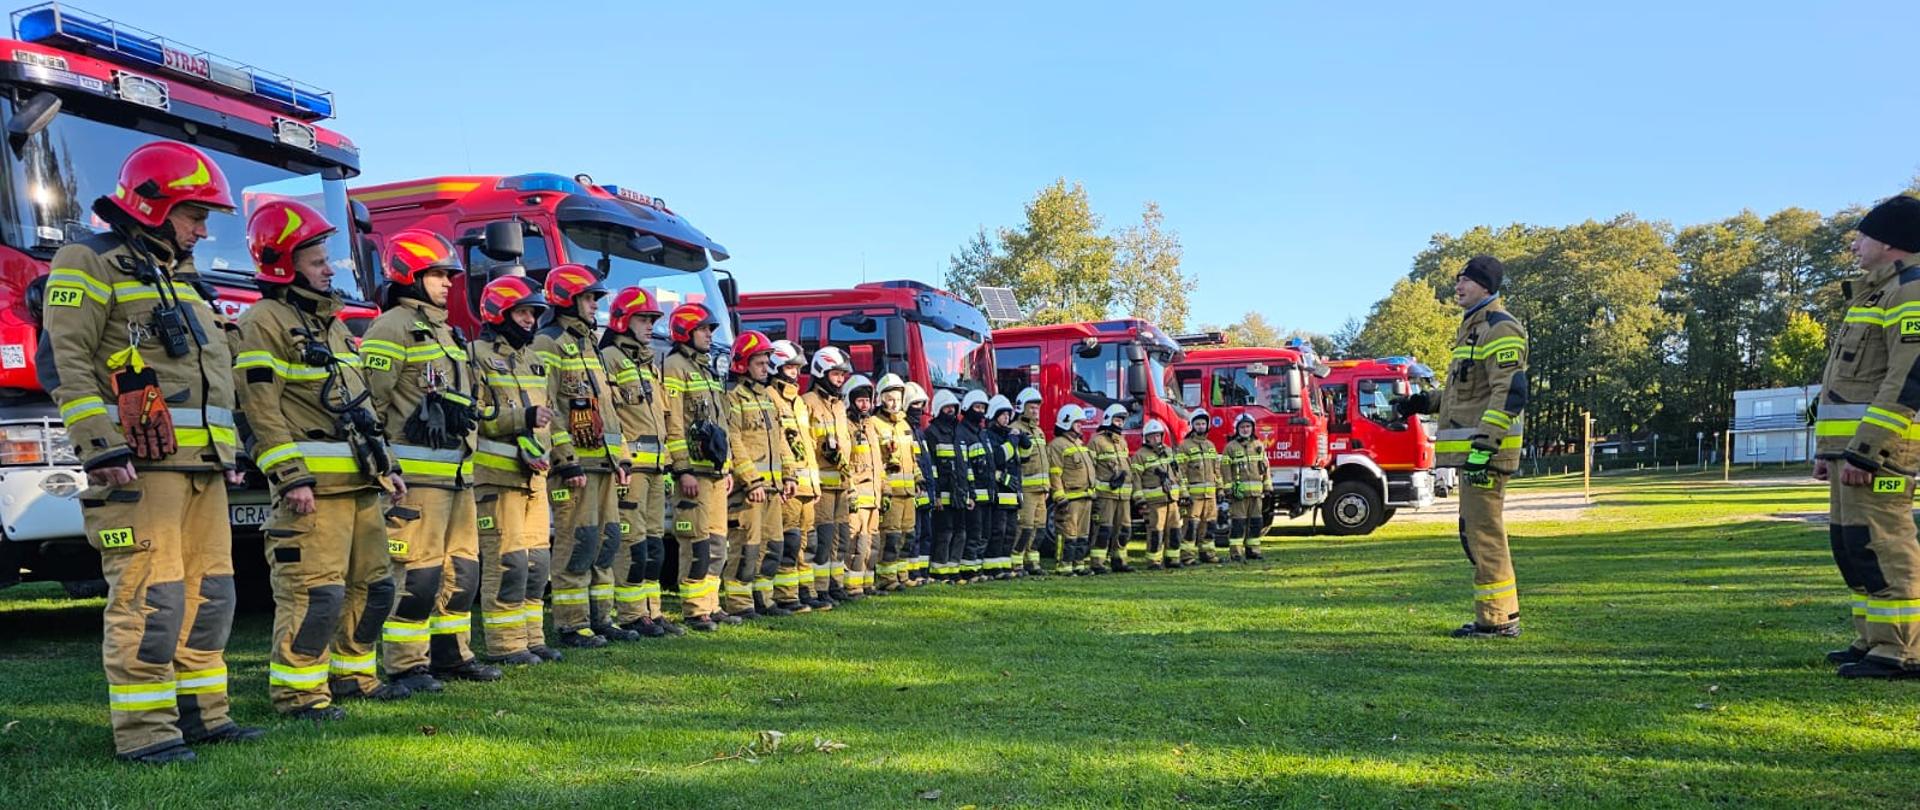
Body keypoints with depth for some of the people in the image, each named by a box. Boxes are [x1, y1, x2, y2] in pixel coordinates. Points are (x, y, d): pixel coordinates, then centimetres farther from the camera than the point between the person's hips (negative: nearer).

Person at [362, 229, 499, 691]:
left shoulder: (446, 332, 22)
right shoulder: (392, 328, -7)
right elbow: (370, 402, -13)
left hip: (457, 472, 9)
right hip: (416, 474, -9)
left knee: (461, 568, 13)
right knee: (417, 573, -7)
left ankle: (450, 654, 22)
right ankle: (405, 665, 1)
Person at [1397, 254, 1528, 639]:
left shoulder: (1500, 329, -11)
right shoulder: (1474, 327, 21)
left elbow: (1510, 392, -21)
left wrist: (1484, 445, -27)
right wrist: (1424, 403, 20)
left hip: (1486, 447, -11)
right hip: (1472, 448, 11)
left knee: (1484, 530, -9)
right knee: (1476, 531, 13)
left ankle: (1498, 619, -4)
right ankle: (1502, 615, 20)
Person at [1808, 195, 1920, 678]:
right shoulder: (1877, 292, 23)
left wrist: (1866, 447, -23)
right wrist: (1827, 448, 22)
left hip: (1878, 443, -11)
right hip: (1852, 442, 11)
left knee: (1879, 542, -10)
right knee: (1850, 543, 13)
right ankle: (1874, 641, 21)